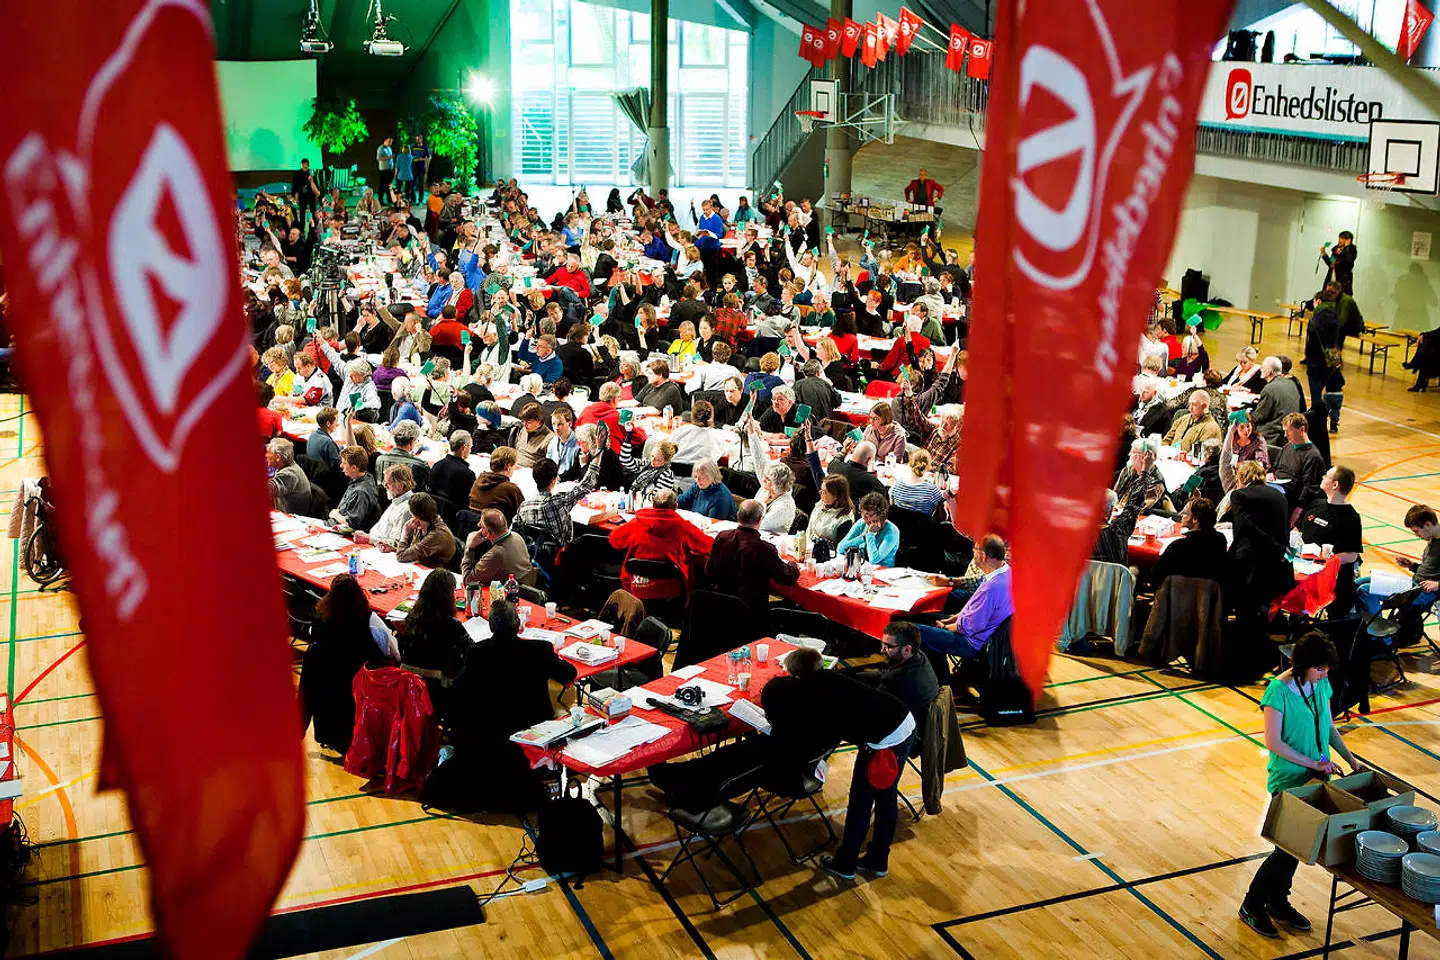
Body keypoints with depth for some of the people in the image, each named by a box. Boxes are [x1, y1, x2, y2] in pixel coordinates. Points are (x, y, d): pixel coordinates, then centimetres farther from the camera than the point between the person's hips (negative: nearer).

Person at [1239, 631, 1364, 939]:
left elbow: (1329, 727, 13)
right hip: (1288, 780, -7)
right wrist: (1313, 763, -20)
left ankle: (1278, 902, 33)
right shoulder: (1279, 690, -20)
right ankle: (1252, 905, 14)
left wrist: (1350, 759, 1)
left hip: (1316, 777, 7)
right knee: (1290, 845, -3)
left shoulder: (1321, 685, 1)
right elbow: (1272, 742, -21)